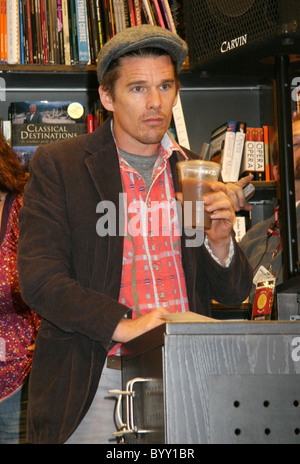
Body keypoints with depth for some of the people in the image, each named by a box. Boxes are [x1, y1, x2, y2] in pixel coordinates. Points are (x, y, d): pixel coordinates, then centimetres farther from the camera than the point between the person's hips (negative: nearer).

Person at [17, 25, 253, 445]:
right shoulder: (56, 166, -1)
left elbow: (234, 293, 13)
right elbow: (39, 278, -10)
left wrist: (219, 244, -9)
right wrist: (121, 325, -22)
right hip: (93, 386, -3)